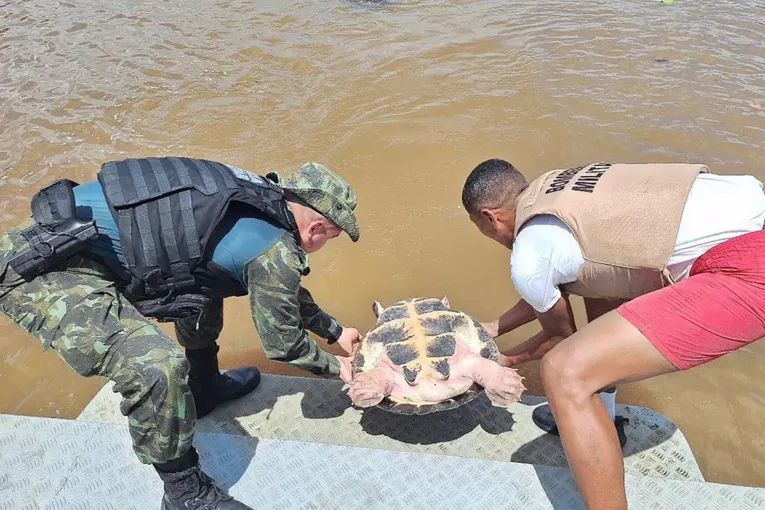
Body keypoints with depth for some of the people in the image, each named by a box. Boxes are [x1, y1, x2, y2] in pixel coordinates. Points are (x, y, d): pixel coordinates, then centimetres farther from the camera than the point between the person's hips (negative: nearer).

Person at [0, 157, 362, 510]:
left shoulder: (258, 198, 8)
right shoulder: (274, 250, -18)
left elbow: (284, 289, 24)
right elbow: (282, 342, -2)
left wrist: (335, 331, 33)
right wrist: (335, 367, 16)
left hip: (76, 238, 10)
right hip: (40, 268, -10)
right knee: (159, 368, -25)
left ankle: (205, 389, 37)